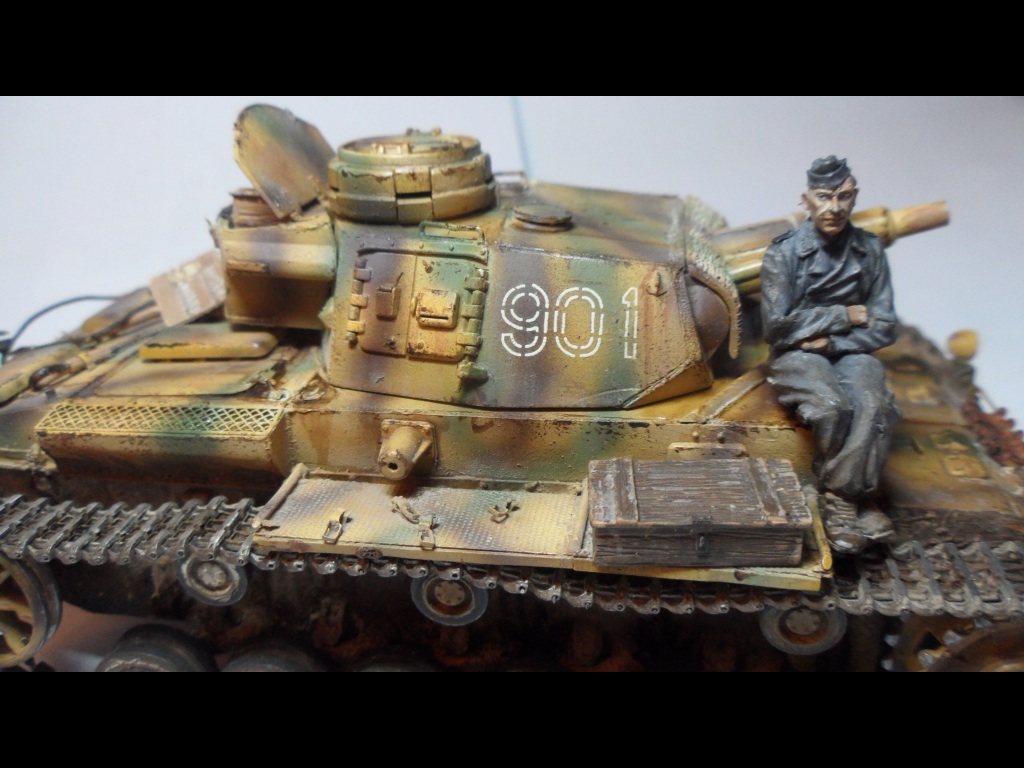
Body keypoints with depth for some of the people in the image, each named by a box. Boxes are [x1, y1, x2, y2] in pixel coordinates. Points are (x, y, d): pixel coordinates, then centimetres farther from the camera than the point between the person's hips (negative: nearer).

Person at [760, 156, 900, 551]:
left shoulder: (870, 250, 5)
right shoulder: (784, 252, -5)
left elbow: (883, 328, 4)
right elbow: (777, 326, -11)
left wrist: (832, 341, -11)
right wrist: (844, 316, -8)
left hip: (850, 353, 3)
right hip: (797, 356, -2)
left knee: (875, 405, -31)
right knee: (833, 407, -33)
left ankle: (841, 500, -18)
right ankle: (858, 500, -13)